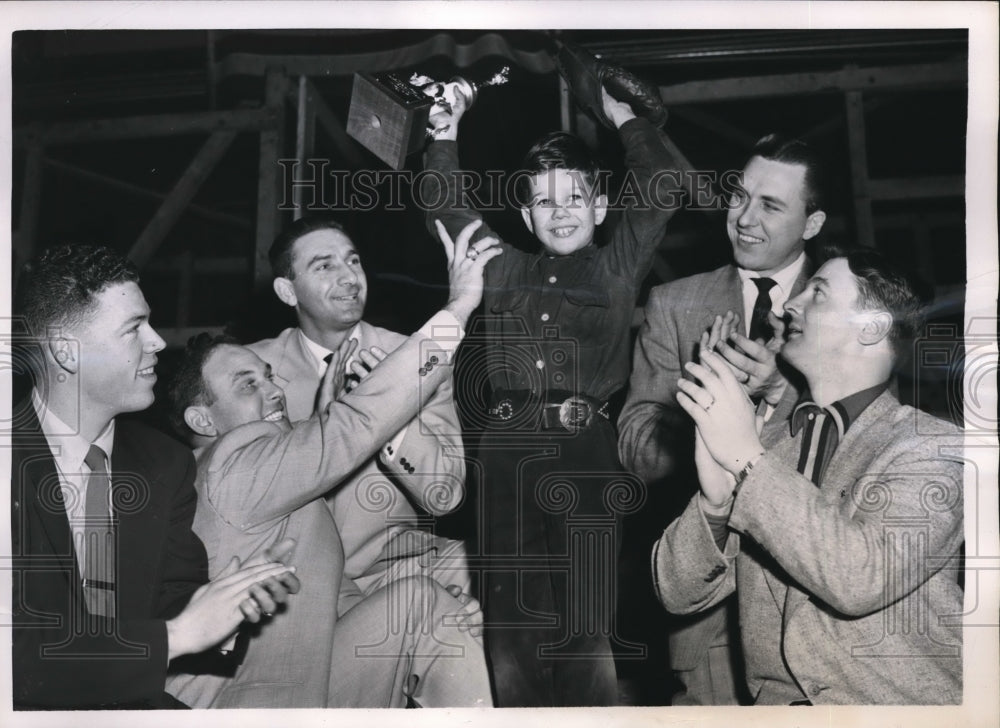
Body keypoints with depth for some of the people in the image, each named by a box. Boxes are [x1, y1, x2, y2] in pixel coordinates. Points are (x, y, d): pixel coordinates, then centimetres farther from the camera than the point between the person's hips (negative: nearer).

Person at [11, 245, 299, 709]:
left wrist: (214, 606, -16)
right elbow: (17, 646, -19)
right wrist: (176, 634, -20)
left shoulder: (167, 465, 2)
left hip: (136, 702, 4)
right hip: (29, 705, -3)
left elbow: (170, 605, 4)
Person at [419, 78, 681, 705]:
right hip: (507, 448, 3)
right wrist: (446, 136, 19)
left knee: (588, 629, -4)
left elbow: (661, 186, 10)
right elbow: (449, 205, 26)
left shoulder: (618, 264, 15)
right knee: (511, 627, 4)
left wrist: (620, 115, 15)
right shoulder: (505, 266, 22)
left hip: (587, 449, -2)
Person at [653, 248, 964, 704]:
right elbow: (678, 593, 1)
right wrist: (715, 499, -15)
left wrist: (749, 461, -19)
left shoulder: (934, 448, -3)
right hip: (779, 701, 3)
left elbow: (863, 579, -19)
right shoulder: (765, 449, 9)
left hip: (905, 704, -2)